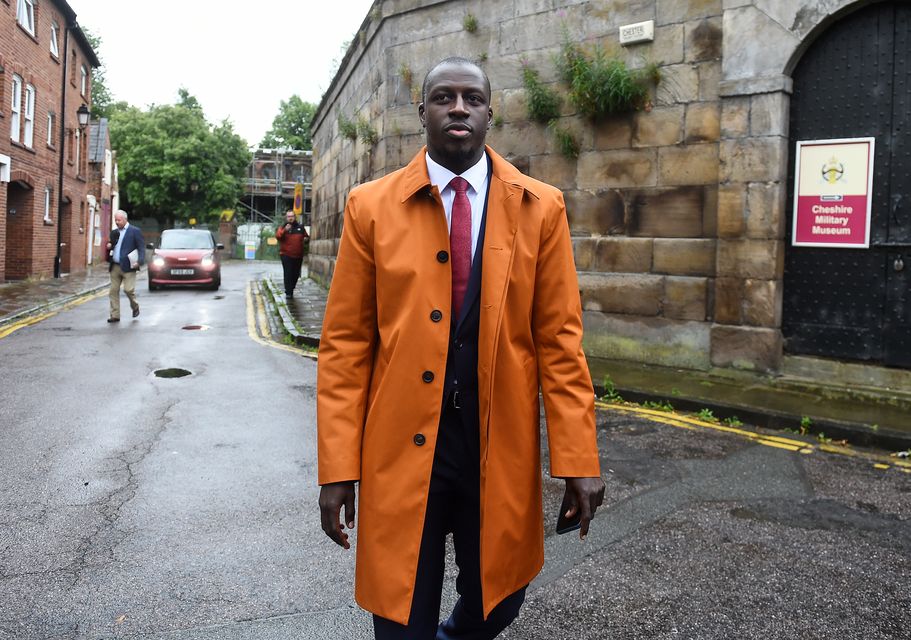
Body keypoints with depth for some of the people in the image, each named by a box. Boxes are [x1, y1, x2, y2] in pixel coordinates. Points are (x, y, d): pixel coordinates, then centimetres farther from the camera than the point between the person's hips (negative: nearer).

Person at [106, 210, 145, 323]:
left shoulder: (135, 231, -1)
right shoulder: (114, 232, 17)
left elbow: (141, 248, -5)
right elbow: (111, 245, 26)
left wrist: (139, 261, -19)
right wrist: (109, 246, 1)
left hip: (128, 267, -6)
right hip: (115, 267, 6)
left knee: (128, 289, -11)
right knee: (113, 291, 3)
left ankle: (135, 307, 18)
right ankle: (115, 315, 9)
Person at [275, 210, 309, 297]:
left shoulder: (300, 228, 11)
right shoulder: (282, 227, 1)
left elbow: (306, 236, 24)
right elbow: (278, 236, -17)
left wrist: (306, 238, 0)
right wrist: (285, 230, -33)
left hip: (298, 256, 4)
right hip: (286, 255, -4)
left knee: (296, 274, 9)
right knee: (288, 274, -11)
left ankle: (290, 290, 28)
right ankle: (288, 292, -7)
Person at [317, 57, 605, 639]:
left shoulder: (541, 208, 0)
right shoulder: (371, 207, -1)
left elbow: (559, 339, -1)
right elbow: (345, 344, -2)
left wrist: (579, 459, -5)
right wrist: (338, 468, -6)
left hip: (503, 447, 1)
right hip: (402, 448, -1)